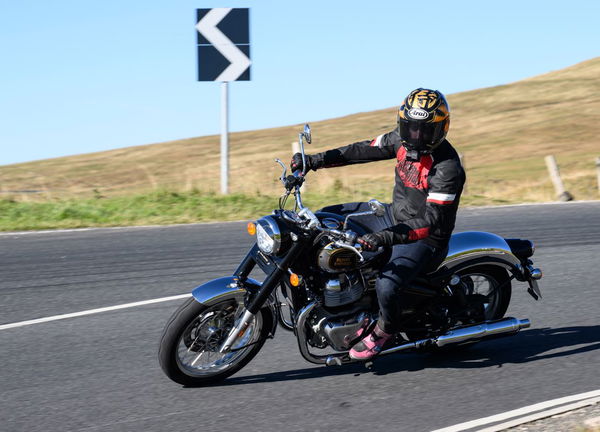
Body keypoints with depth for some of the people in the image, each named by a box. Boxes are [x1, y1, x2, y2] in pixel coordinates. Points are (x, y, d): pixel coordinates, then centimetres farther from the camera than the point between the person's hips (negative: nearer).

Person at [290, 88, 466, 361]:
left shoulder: (447, 168, -26)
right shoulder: (403, 140, -3)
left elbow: (432, 220, -32)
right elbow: (365, 150, 7)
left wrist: (387, 237, -43)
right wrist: (316, 160, 1)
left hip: (425, 239, -9)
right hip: (397, 221, 9)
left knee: (387, 286, -32)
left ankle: (386, 328, 5)